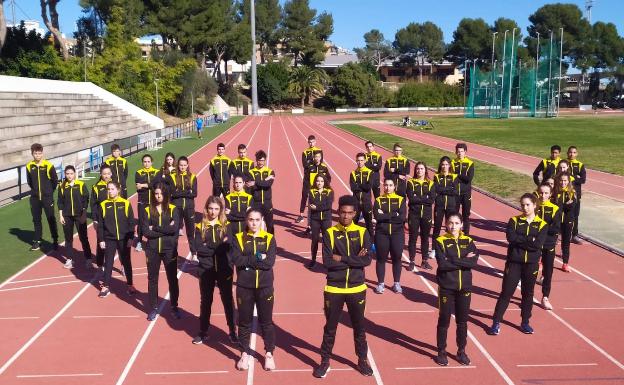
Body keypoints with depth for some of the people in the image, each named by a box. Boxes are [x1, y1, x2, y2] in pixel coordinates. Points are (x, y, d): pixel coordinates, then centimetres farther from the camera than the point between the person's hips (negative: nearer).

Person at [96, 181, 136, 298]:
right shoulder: (104, 205, -1)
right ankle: (106, 287, 15)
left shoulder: (126, 203, -4)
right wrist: (101, 239, -1)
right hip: (109, 239, 1)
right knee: (108, 263, 6)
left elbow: (131, 222, -2)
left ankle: (130, 285, 24)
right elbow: (100, 224, 2)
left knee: (126, 262, 11)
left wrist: (131, 238, -6)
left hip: (124, 239, -1)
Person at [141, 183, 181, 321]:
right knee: (152, 279, 10)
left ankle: (174, 307, 24)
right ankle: (153, 308, 24)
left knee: (172, 279, 8)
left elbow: (174, 228, -17)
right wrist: (166, 230, -15)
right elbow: (146, 232, -11)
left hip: (169, 250, -1)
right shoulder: (147, 210, -1)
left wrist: (155, 228, -14)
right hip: (152, 250, 1)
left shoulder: (173, 209, -3)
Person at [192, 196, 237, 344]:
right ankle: (203, 332, 26)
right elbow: (198, 249, -12)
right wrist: (218, 248, -17)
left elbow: (228, 247, -14)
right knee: (206, 300, 12)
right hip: (206, 270, 1)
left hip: (224, 269, 0)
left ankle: (232, 331, 22)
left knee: (228, 300, 9)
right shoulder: (200, 227, -1)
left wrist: (208, 247, -20)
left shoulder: (226, 226, -1)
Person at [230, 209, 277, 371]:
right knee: (244, 321, 12)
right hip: (244, 287, 0)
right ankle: (245, 353, 28)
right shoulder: (238, 238, 0)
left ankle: (269, 354, 25)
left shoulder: (269, 238, -1)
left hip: (265, 287, 0)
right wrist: (258, 258, -17)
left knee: (266, 321, 9)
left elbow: (269, 262, -14)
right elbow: (236, 260, -15)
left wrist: (247, 261, -14)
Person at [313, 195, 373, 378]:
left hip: (356, 288, 1)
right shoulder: (329, 233, -5)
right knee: (330, 327, 11)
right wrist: (354, 260, -15)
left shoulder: (362, 233, -2)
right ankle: (325, 361, 26)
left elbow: (367, 260, -13)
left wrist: (342, 258, -16)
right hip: (334, 289, -1)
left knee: (359, 327, 14)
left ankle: (363, 360, 32)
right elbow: (327, 262, -15)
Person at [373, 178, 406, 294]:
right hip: (381, 233, 0)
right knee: (381, 258, 5)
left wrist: (384, 216, -12)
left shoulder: (401, 199, 2)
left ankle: (397, 283, 20)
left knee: (397, 258, 7)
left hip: (397, 234, 0)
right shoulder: (378, 200, 3)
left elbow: (402, 217, -12)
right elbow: (376, 216, -14)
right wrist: (394, 215, -16)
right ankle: (380, 283, 16)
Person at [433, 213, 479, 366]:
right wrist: (463, 261, -16)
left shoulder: (468, 241, 3)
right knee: (444, 320, 6)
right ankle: (441, 352, 20)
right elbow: (442, 264, -19)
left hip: (465, 287, 3)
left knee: (462, 321, 12)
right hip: (446, 287, -3)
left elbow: (473, 262, -14)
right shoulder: (441, 241, -6)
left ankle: (461, 351, 28)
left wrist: (452, 261, -18)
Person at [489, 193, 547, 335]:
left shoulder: (542, 224, 0)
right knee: (506, 293, 1)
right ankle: (496, 322, 7)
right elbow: (511, 237, -17)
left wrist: (519, 240, -13)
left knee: (528, 294, 12)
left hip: (531, 265, 1)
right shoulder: (514, 221, 1)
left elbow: (538, 245, -15)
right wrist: (529, 240, -16)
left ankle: (525, 322, 27)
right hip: (514, 263, -1)